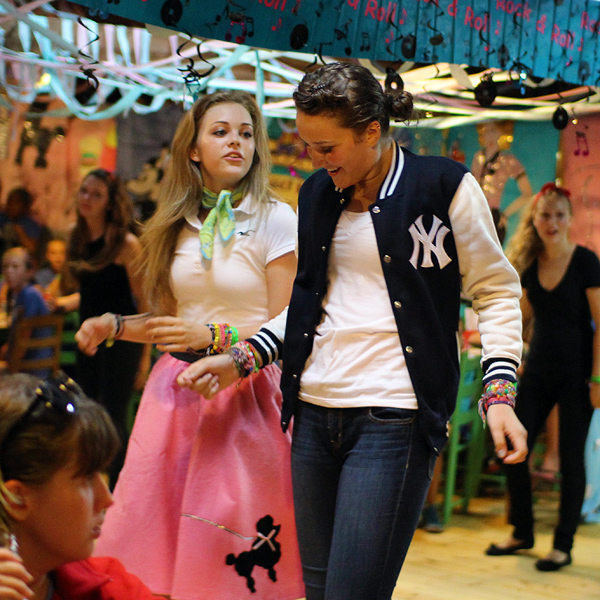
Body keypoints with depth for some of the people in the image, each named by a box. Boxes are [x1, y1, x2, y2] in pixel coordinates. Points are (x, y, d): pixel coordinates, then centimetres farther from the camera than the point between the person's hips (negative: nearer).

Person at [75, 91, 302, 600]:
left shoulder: (275, 220, -5)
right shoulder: (179, 225, 10)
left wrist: (214, 337, -19)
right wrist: (114, 325, 2)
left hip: (246, 393, -5)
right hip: (177, 389, 5)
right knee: (159, 534, 5)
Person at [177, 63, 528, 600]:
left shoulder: (446, 187, -3)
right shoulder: (318, 195, 14)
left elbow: (495, 293, 2)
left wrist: (499, 394, -9)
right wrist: (241, 360, 11)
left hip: (394, 420, -6)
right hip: (315, 415, 6)